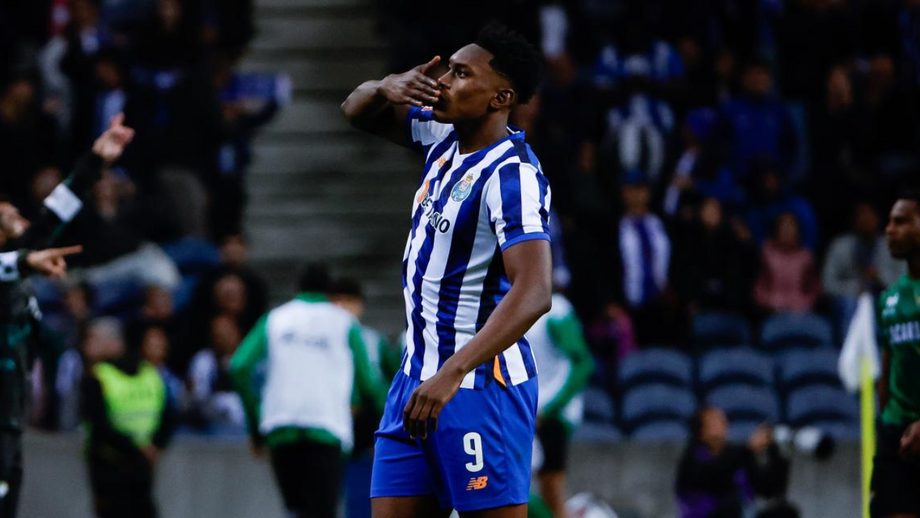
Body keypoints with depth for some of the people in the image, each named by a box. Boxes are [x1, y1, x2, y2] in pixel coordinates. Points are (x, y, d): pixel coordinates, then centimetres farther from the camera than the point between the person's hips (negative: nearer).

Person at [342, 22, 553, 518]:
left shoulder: (512, 175, -19)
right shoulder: (445, 139, 9)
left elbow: (533, 292, -29)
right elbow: (357, 111, 23)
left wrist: (452, 374, -37)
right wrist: (385, 88, -3)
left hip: (479, 384, -9)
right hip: (417, 376, 9)